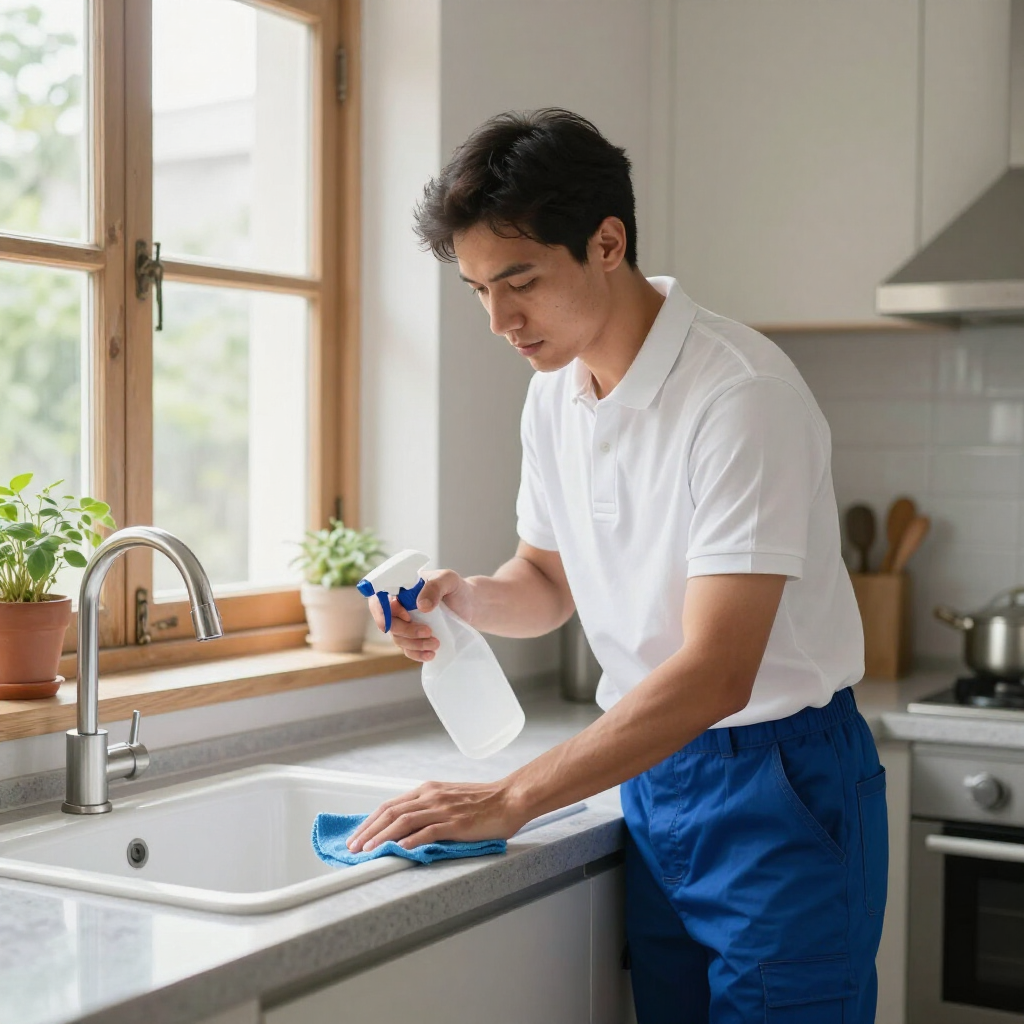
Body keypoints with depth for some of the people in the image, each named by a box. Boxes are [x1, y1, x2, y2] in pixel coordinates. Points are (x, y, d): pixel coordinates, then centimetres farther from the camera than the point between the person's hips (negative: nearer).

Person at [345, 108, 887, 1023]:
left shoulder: (740, 392, -22)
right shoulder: (554, 394, 3)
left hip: (781, 785, -7)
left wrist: (511, 800, -26)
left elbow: (715, 674, -27)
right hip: (655, 777, 7)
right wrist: (462, 597, -6)